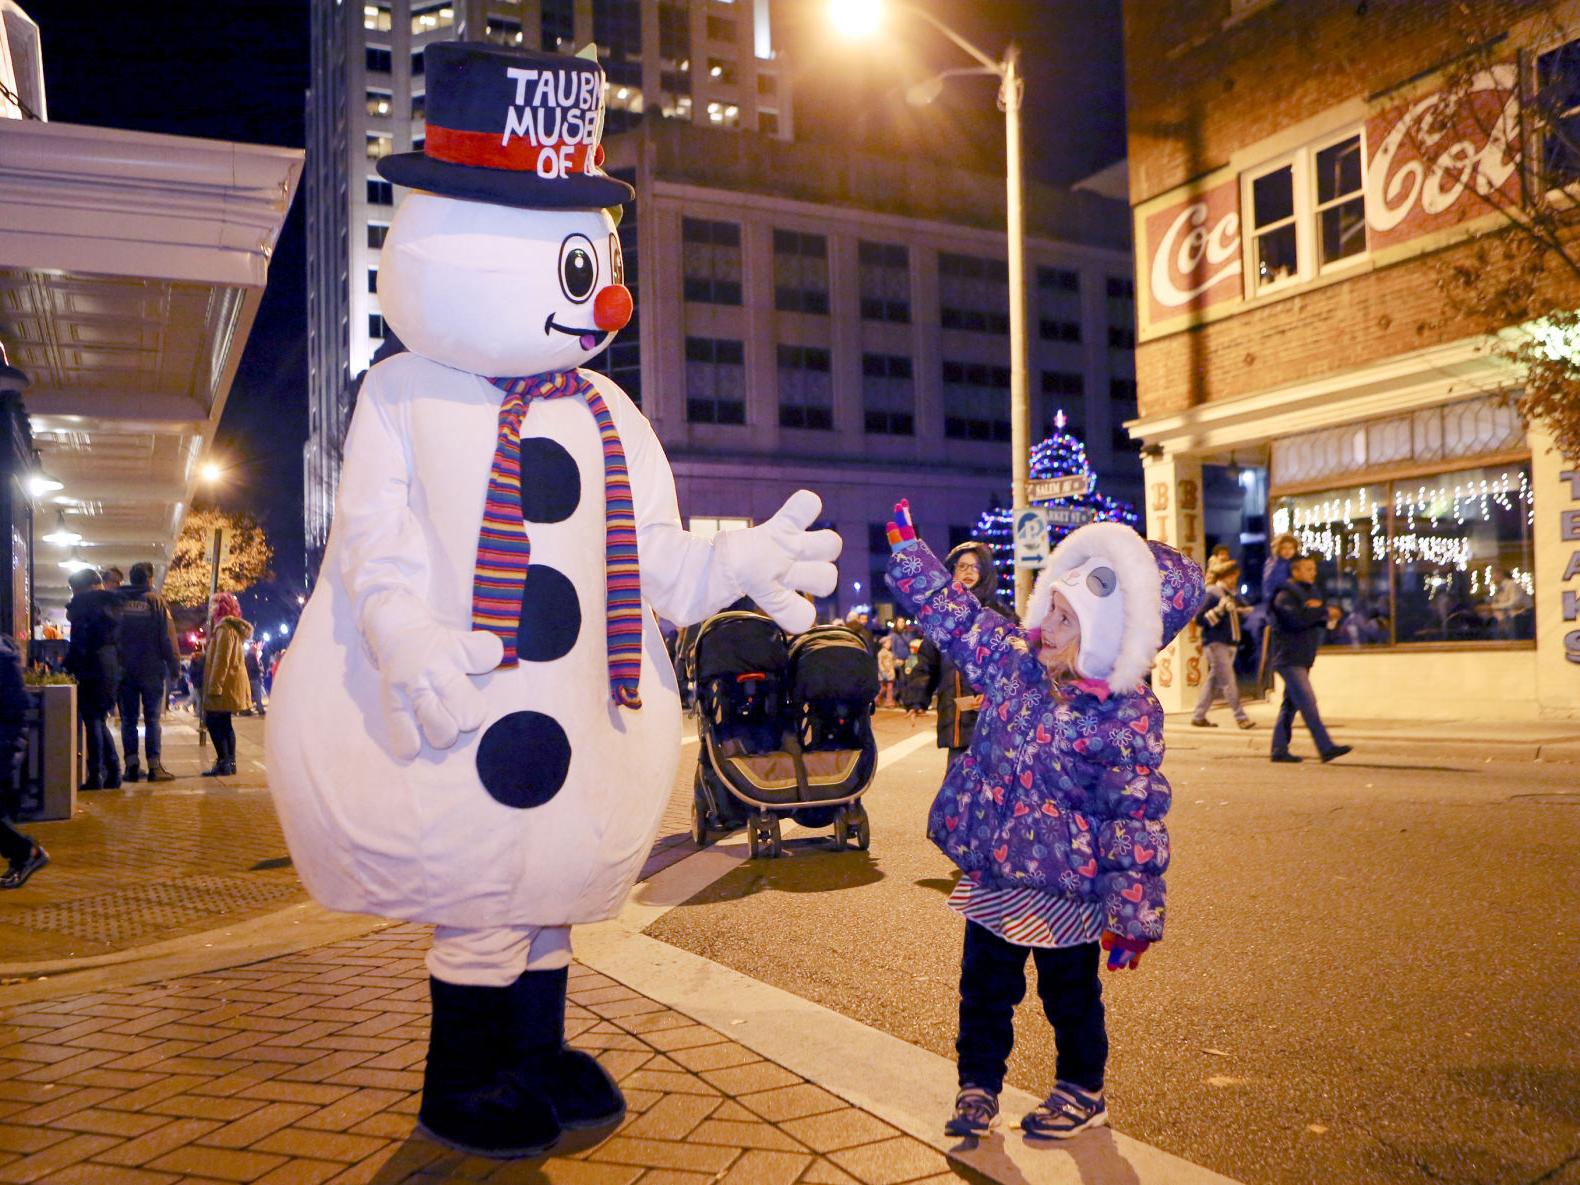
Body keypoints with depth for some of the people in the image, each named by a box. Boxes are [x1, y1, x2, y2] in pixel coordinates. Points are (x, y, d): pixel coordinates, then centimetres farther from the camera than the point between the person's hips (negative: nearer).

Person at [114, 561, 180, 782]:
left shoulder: (117, 600, 4)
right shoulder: (155, 600, -4)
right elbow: (167, 636, -8)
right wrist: (174, 665, -3)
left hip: (124, 670, 3)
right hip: (151, 669, -2)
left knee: (128, 719, 8)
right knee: (152, 718, 1)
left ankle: (132, 765, 5)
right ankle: (154, 766, -3)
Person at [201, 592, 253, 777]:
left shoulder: (225, 627, -14)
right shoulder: (232, 627, 18)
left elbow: (221, 660, -21)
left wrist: (214, 686, -22)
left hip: (224, 684, -10)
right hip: (229, 684, 10)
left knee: (213, 722, -9)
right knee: (224, 723, 12)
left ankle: (224, 763, -11)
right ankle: (230, 762, 13)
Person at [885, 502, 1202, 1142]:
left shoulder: (1128, 718, -20)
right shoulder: (1014, 659, -5)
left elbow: (1136, 821, -17)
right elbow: (952, 613, 3)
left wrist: (1132, 913, -15)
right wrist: (906, 547, -1)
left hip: (1064, 888, -5)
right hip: (990, 875, 5)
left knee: (1070, 994, 16)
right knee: (984, 987, 16)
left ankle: (1081, 1091, 38)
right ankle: (978, 1084, 35)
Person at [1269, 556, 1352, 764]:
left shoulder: (1309, 592, 19)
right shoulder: (1285, 596, -9)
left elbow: (1324, 621, 12)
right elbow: (1297, 619, -25)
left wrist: (1319, 609, -10)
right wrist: (1321, 610, -11)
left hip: (1303, 659, 9)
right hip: (1289, 659, -9)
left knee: (1290, 705, 10)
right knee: (1307, 702, -13)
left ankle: (1279, 750, 14)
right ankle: (1326, 748, -16)